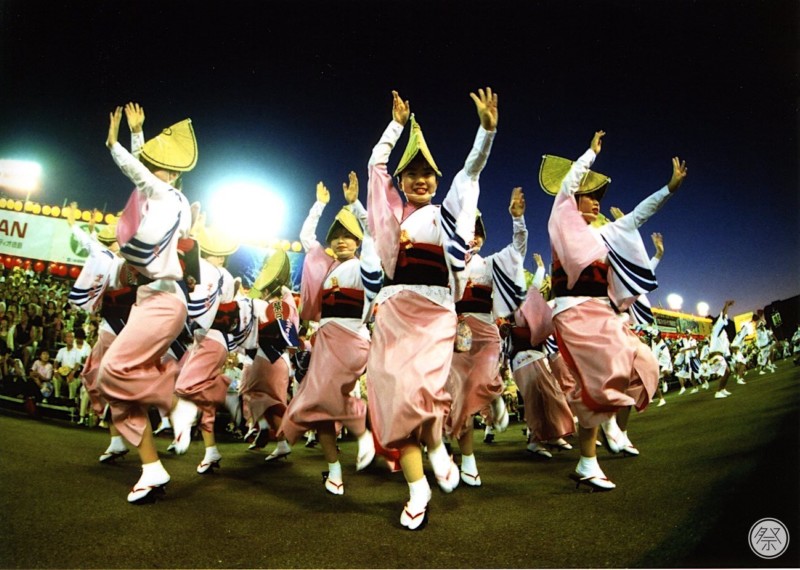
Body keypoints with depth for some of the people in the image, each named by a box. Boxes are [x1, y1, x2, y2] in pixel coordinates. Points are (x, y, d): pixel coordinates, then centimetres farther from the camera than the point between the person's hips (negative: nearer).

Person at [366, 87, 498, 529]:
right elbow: (376, 162, 18)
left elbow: (472, 169, 5)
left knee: (425, 388, -19)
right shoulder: (392, 211, 17)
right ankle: (417, 489, 4)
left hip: (434, 310, -2)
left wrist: (487, 129, -5)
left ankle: (436, 445, 14)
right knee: (396, 392, -6)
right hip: (393, 310, 2)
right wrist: (398, 123, 19)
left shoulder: (445, 213, 13)